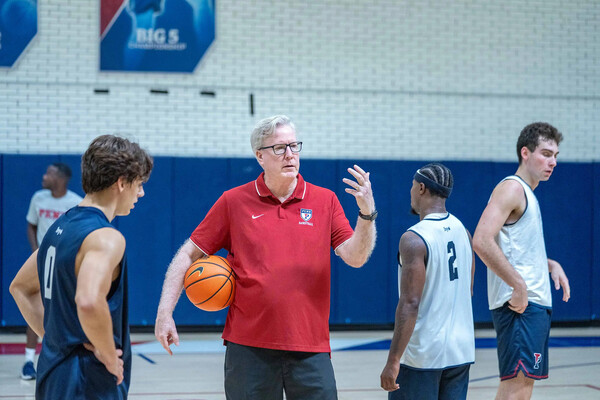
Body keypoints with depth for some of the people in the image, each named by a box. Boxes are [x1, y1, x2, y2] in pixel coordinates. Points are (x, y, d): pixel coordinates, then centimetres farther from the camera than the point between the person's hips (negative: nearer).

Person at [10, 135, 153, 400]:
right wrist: (109, 356, -20)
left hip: (52, 373, 9)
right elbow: (89, 302, -35)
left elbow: (20, 287, 22)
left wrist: (52, 336, 15)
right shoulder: (106, 238, -17)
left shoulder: (60, 227, 11)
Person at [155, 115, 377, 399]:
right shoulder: (234, 201, 4)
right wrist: (165, 312, -3)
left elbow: (355, 257, -2)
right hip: (248, 346, 0)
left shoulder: (325, 200, 6)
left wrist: (367, 213, -19)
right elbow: (189, 255, 6)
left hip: (310, 348, 1)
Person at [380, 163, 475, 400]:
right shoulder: (462, 232, 7)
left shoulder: (415, 239, -16)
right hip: (461, 352, 7)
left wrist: (393, 360, -19)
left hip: (423, 354, -7)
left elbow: (410, 303, -21)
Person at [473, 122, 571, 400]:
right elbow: (481, 241, -25)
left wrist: (549, 265, 14)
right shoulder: (511, 188, -11)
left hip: (534, 305, 10)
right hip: (520, 305, -10)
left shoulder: (527, 193, 20)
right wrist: (519, 286, -25)